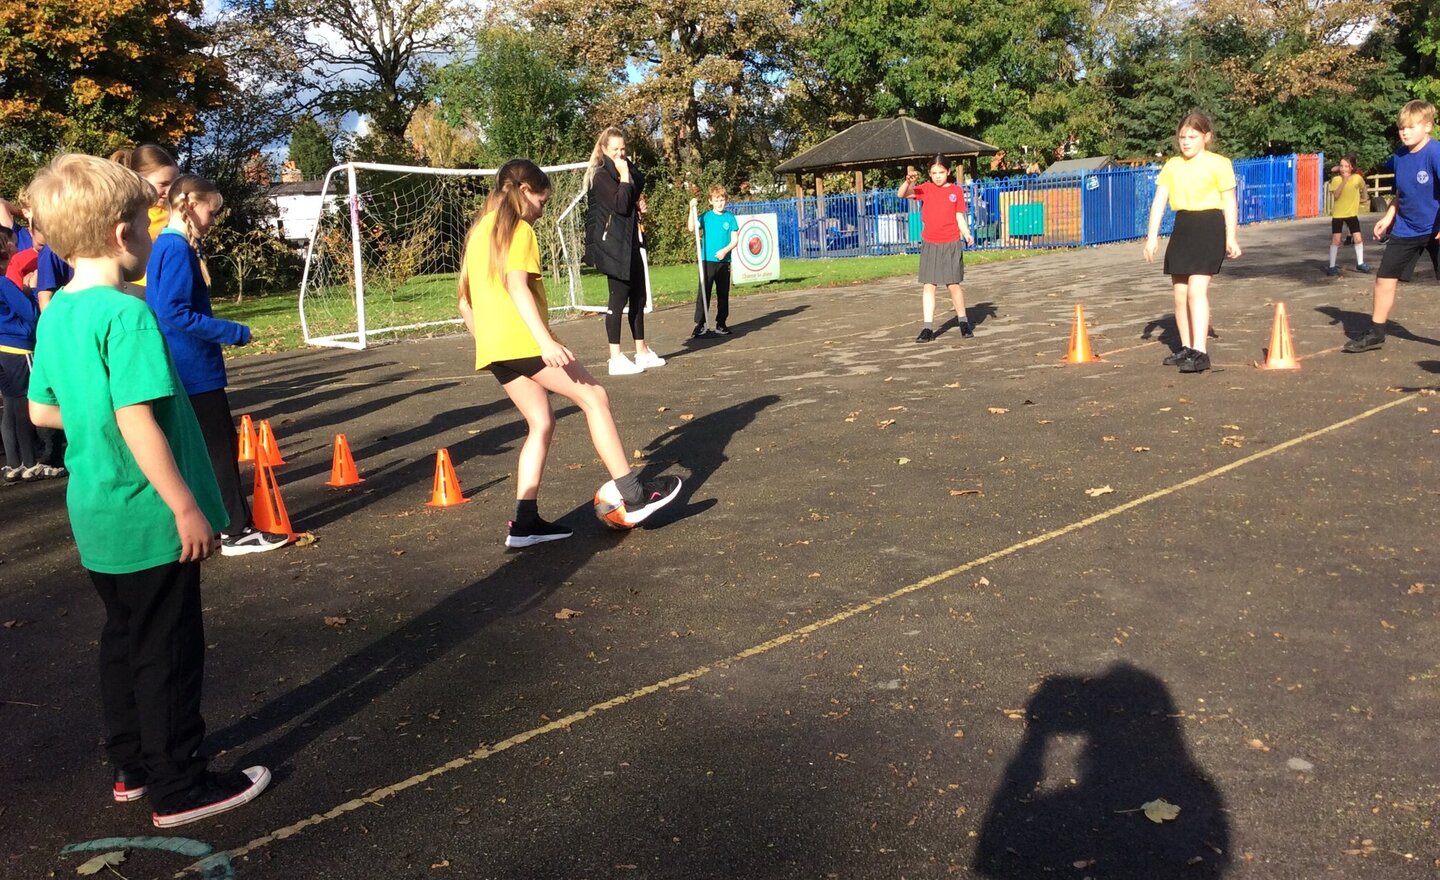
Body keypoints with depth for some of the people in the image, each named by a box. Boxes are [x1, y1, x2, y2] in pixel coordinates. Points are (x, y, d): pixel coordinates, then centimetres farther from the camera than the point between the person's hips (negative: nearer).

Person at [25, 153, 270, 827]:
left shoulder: (56, 313, 5)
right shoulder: (127, 315, -21)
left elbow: (40, 410, 13)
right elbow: (137, 425, -25)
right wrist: (187, 508, -20)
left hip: (95, 516, 9)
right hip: (148, 518, -8)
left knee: (123, 640, 20)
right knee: (168, 651, 4)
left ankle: (134, 766, 34)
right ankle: (177, 788, 16)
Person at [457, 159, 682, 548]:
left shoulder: (478, 232, 21)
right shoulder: (519, 229, -4)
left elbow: (464, 301, 21)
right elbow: (516, 285, -19)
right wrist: (545, 341, -26)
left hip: (493, 347, 9)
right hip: (523, 339, -9)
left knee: (540, 424, 13)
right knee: (594, 397, -3)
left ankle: (525, 522, 8)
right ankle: (634, 494, -5)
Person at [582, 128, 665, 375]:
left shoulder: (626, 170, 15)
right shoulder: (601, 176, -11)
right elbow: (620, 204, -21)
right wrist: (624, 177, -14)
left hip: (630, 244, 9)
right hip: (613, 246, -9)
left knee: (638, 298, 12)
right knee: (619, 299, -7)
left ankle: (642, 352, 22)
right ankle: (616, 359, -4)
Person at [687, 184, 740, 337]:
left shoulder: (730, 218, 3)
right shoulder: (705, 217, 1)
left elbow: (735, 240, 1)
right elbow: (692, 228, -14)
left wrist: (725, 250, -16)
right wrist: (692, 209, -20)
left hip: (724, 261, 2)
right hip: (707, 261, -2)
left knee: (723, 294, 9)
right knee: (703, 293, -5)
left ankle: (721, 323, 19)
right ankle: (699, 324, -2)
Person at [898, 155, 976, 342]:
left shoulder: (956, 190, 2)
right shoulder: (925, 189, 2)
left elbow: (960, 216, 3)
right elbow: (901, 194, -9)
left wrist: (967, 234, -12)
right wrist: (908, 182, -28)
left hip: (951, 244, -1)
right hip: (929, 244, 1)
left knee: (954, 285, 5)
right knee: (928, 286, 0)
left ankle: (964, 322, 21)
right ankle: (928, 328, 3)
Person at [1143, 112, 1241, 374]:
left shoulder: (1218, 164, -3)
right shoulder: (1171, 166, 10)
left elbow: (1229, 203, -1)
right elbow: (1159, 201, 5)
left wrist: (1230, 238, -5)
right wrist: (1152, 236, -2)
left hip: (1209, 227, -6)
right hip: (1182, 227, 6)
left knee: (1196, 290, -17)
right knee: (1180, 293, 8)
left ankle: (1200, 352, -19)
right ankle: (1186, 348, 21)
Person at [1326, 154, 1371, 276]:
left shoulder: (1357, 178, -4)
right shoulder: (1336, 179, -10)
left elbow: (1363, 187, 18)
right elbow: (1336, 195, -24)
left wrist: (1364, 198, 26)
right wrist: (1344, 181, -28)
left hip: (1352, 213, 2)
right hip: (1338, 214, -2)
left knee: (1358, 238, 3)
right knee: (1336, 240, -3)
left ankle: (1360, 263, 18)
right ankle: (1332, 266, 3)